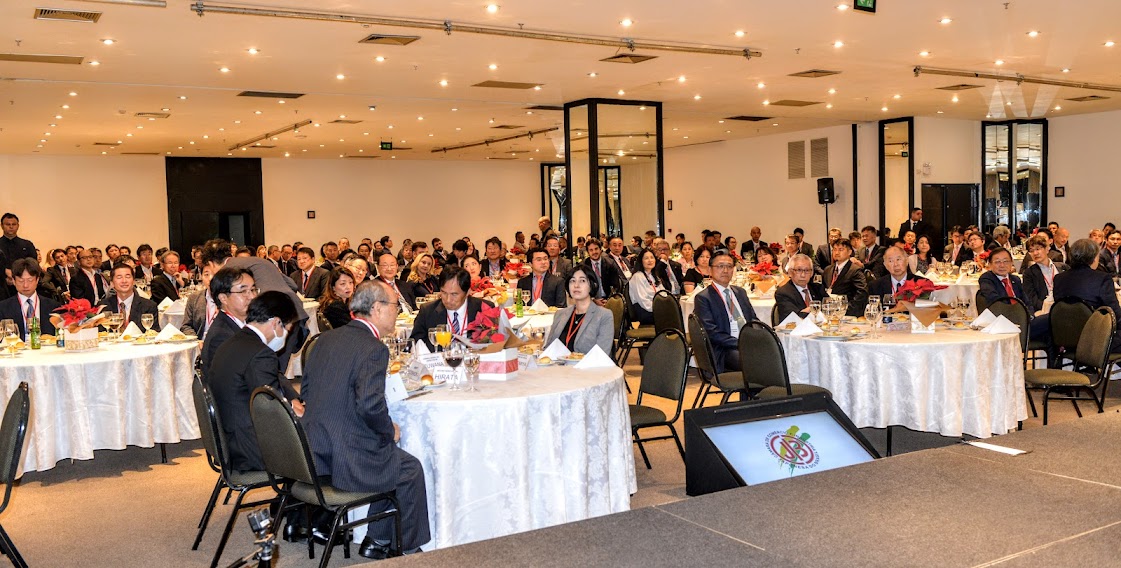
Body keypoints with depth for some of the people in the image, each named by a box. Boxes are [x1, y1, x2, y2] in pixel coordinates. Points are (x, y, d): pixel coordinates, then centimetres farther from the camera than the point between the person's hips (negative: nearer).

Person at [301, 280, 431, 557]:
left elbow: (306, 389, 14)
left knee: (389, 452, 28)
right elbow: (371, 406, -26)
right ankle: (407, 546, 25)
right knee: (411, 470, 14)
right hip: (345, 459, -8)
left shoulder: (326, 339, 8)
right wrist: (390, 430, -7)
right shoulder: (374, 349, -17)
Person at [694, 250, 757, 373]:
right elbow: (711, 332, -10)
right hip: (725, 350, -7)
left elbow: (754, 320, 21)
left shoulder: (740, 292, 22)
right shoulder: (703, 298, -1)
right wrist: (740, 343, -17)